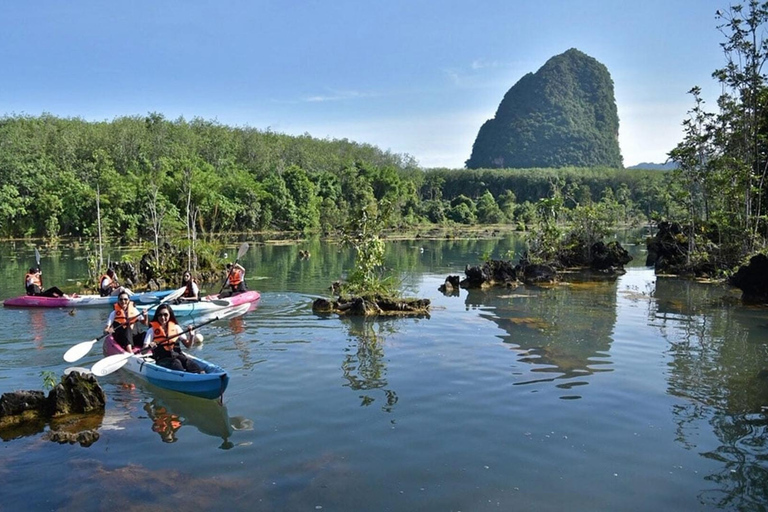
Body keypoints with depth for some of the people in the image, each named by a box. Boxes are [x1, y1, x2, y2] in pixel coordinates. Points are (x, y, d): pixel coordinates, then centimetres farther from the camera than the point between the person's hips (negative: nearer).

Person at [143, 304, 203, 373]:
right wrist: (149, 346, -25)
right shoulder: (152, 330, 5)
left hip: (177, 355, 2)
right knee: (176, 362, -34)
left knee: (188, 361, -30)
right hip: (162, 359, -2)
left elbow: (187, 345, 11)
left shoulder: (176, 327, 13)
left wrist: (191, 336, -9)